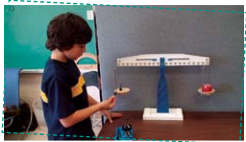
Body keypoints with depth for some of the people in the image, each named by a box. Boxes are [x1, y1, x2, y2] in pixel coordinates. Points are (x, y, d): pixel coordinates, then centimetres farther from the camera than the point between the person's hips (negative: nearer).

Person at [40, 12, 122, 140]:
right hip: (67, 136, -9)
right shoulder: (56, 76, -30)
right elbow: (67, 120, -25)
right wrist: (100, 106, -17)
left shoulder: (68, 62, -2)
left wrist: (102, 109, 7)